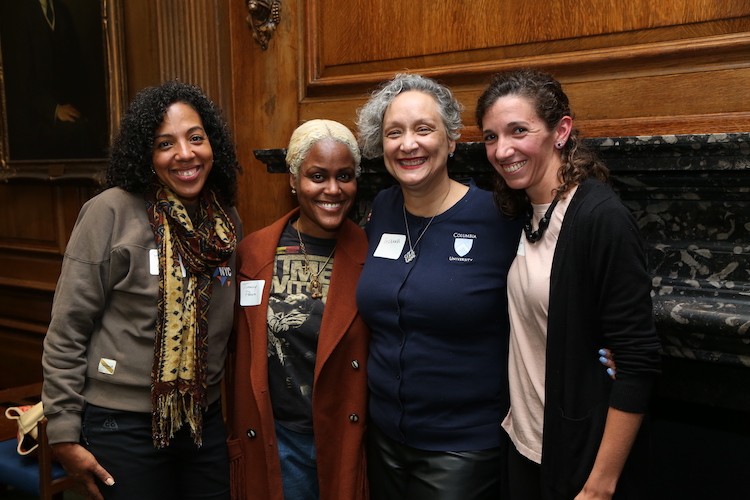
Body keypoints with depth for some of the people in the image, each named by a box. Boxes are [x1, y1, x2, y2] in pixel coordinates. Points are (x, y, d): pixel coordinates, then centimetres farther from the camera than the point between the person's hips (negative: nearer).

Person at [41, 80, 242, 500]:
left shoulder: (228, 221, 1)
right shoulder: (111, 212, -13)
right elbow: (67, 331, -10)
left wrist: (236, 414, 13)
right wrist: (64, 434, -9)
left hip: (206, 421, 5)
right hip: (122, 426, -4)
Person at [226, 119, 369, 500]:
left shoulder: (372, 256, -9)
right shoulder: (253, 252, -4)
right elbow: (240, 355, 5)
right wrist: (241, 434, 6)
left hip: (348, 440, -1)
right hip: (275, 441, 1)